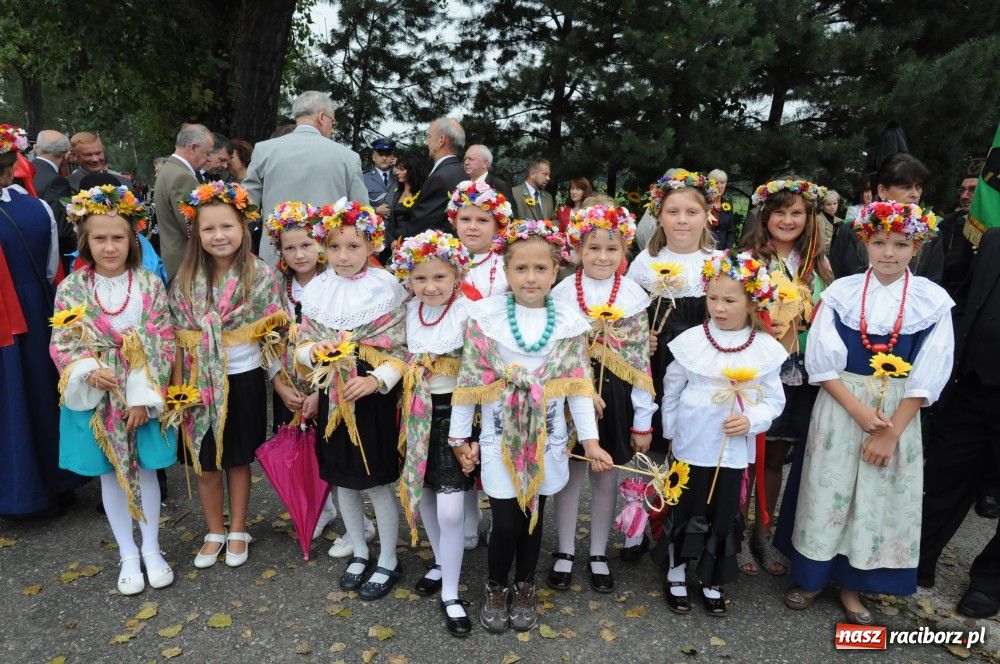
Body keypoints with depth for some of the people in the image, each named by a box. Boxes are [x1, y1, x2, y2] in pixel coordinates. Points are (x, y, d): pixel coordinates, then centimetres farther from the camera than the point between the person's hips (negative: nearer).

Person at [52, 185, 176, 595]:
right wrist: (89, 371, -22)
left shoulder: (150, 285, -7)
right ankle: (128, 555, 30)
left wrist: (143, 397, -13)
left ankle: (151, 550, 30)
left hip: (143, 396, -1)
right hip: (94, 398, 1)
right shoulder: (70, 289, -4)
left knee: (145, 470, 11)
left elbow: (163, 344, -9)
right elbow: (62, 344, -2)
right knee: (110, 475, 13)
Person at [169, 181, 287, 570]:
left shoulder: (260, 275, -9)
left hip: (244, 380, -2)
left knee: (238, 460, 13)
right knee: (205, 464, 13)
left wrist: (279, 379, -8)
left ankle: (237, 532, 31)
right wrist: (178, 388, -1)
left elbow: (271, 334, -5)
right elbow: (179, 339, 1)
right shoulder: (186, 280, -3)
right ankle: (214, 533, 32)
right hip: (201, 384, 2)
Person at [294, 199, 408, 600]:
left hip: (374, 398, -4)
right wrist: (316, 352, -15)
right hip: (333, 398, 5)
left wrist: (375, 380, -25)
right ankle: (359, 553, 37)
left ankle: (388, 561, 26)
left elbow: (400, 351, -10)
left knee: (378, 484, 6)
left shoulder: (386, 289, -10)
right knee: (343, 481, 16)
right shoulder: (317, 291, 1)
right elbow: (303, 345, 7)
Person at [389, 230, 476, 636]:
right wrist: (410, 415, 12)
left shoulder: (468, 313, -16)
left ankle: (450, 595, 15)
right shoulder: (411, 312, 2)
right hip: (420, 416, 6)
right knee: (423, 496, 17)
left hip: (455, 414, -6)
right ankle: (442, 565, 42)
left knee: (450, 509, -6)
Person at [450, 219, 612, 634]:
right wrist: (459, 435, 0)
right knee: (506, 522, 2)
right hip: (500, 437, -1)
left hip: (546, 439, 2)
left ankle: (524, 588, 38)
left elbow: (578, 385, 0)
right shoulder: (485, 317, -7)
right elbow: (470, 380, -3)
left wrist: (590, 439, -2)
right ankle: (496, 588, 31)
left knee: (534, 518, 13)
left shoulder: (569, 323, -3)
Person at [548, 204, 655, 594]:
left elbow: (641, 360, -3)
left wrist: (643, 420, -3)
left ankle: (599, 554, 32)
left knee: (607, 475, 13)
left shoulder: (634, 295, -3)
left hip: (614, 397, 1)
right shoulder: (562, 292, -5)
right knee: (569, 474, 11)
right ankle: (565, 552, 29)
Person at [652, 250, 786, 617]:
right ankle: (676, 576, 33)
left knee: (724, 518, 14)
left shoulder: (766, 348, -6)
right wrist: (672, 432, 4)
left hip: (733, 450, 1)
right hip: (691, 445, -1)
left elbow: (773, 400, 0)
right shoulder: (691, 340, -9)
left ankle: (711, 582, 35)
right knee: (685, 513, 13)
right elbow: (672, 390, 1)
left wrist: (751, 420, -18)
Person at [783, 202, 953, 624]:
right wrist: (859, 411, -16)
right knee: (829, 492, 7)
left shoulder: (933, 301, -6)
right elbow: (821, 363, -7)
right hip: (839, 408, -1)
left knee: (879, 499, 10)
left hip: (898, 415, 1)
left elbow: (926, 378, -5)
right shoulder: (841, 292, -6)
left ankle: (851, 585, 29)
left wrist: (891, 433, -9)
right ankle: (813, 577, 26)